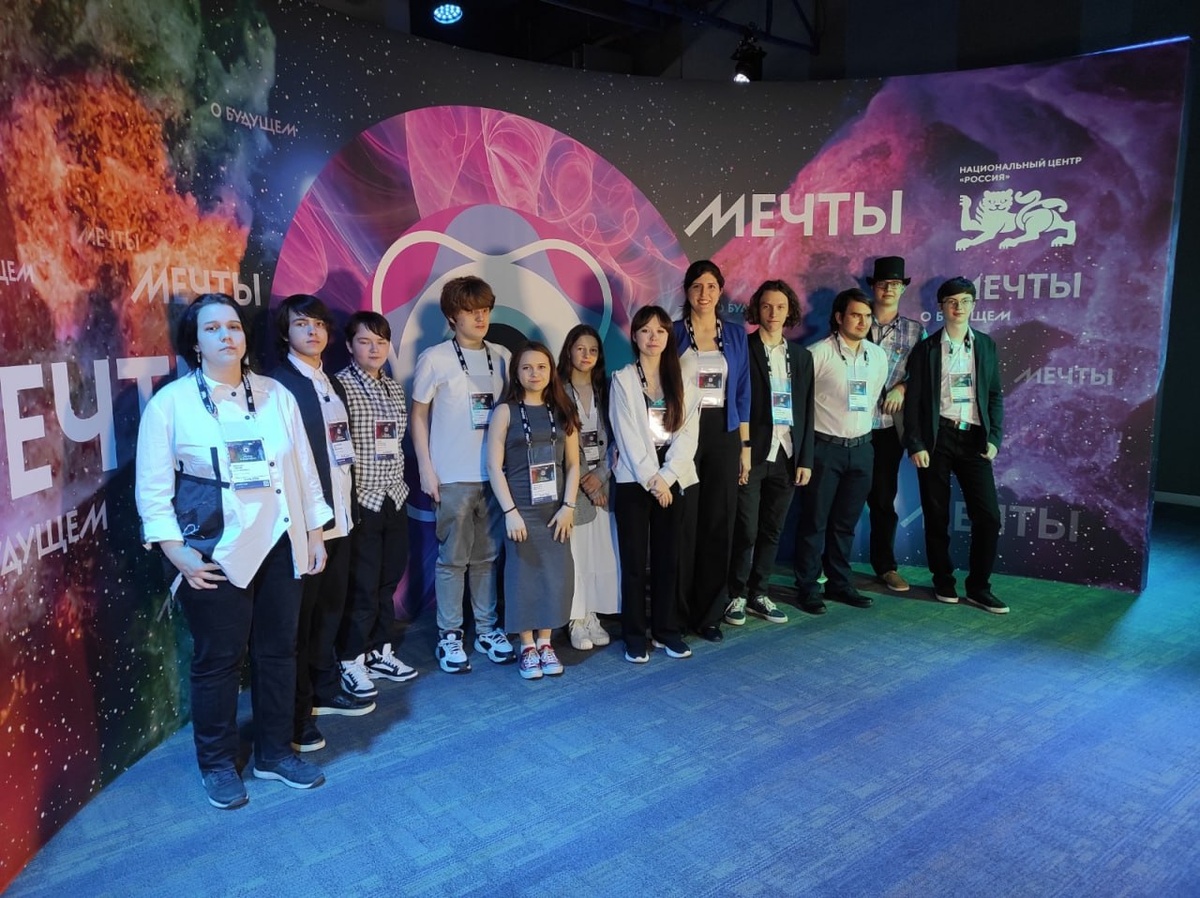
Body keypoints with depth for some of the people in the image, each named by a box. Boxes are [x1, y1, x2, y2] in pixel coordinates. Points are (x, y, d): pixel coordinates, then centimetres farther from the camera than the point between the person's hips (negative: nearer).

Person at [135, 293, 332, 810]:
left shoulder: (276, 395, 6)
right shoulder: (171, 402, -5)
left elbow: (304, 469, 9)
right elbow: (152, 489, -5)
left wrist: (315, 532, 8)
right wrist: (177, 553, -12)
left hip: (280, 545, 4)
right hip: (214, 553, -3)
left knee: (279, 651, 11)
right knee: (218, 660, 6)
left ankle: (275, 753, 29)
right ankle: (218, 764, 26)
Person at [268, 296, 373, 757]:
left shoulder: (334, 384, 14)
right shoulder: (279, 385, -11)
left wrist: (350, 507, 13)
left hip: (338, 517, 7)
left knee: (330, 607, 17)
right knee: (298, 615, 3)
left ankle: (324, 689, 32)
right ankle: (295, 713, 15)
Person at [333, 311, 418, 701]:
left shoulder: (395, 388, 10)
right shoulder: (339, 386, -10)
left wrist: (400, 482, 13)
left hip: (394, 498, 6)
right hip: (359, 500, -6)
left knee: (388, 580, 14)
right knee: (362, 586, 2)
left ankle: (380, 651, 30)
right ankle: (351, 662, 18)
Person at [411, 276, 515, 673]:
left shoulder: (502, 357, 8)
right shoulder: (434, 358, -4)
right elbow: (419, 415, 0)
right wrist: (426, 468, -5)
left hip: (494, 473, 4)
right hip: (453, 477, -4)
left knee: (488, 555, 11)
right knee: (453, 558, 3)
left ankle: (487, 628, 23)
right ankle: (449, 635, 15)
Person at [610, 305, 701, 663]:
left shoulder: (681, 382, 9)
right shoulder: (623, 379, 0)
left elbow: (687, 434, 0)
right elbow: (628, 435, -7)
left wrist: (666, 476, -11)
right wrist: (651, 479, -11)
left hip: (672, 481, 3)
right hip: (633, 481, -3)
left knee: (668, 558, 7)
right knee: (634, 561, 1)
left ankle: (666, 630, 18)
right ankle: (634, 635, 10)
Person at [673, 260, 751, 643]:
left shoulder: (736, 334, 9)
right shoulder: (673, 333, 1)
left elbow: (743, 392, 9)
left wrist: (745, 445, 5)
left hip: (723, 435, 3)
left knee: (719, 522, 5)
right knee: (683, 522, -1)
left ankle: (709, 612, 17)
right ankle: (678, 610, 13)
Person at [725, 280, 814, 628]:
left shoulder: (801, 356, 12)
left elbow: (807, 410, 11)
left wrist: (805, 459, 6)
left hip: (785, 456, 5)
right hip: (750, 455, -4)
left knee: (772, 531, 11)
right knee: (746, 530, 0)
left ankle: (758, 594, 23)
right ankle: (737, 596, 14)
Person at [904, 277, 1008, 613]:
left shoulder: (985, 345, 10)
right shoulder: (926, 348, 1)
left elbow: (995, 395, 11)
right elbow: (913, 400, -1)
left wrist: (994, 437, 1)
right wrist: (915, 444, -8)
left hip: (973, 438, 2)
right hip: (937, 438, -2)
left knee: (988, 515, -2)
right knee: (937, 515, 5)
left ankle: (979, 587, 11)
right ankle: (943, 582, 20)